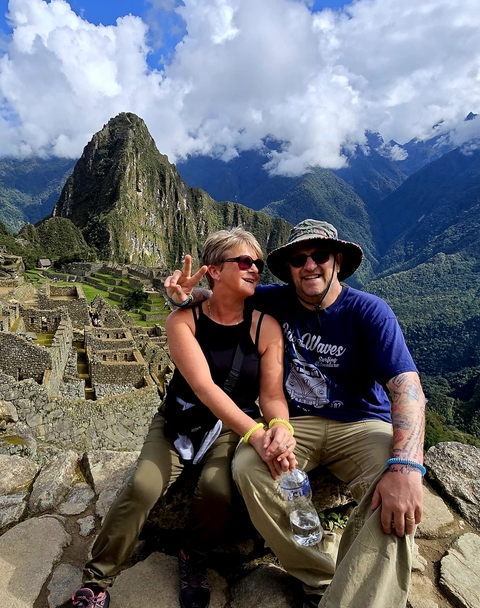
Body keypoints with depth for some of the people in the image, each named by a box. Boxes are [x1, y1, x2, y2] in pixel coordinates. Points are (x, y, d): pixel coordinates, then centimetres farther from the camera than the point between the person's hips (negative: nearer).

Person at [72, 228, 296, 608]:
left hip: (233, 427, 1)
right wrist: (254, 434, -39)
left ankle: (194, 558, 9)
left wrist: (279, 427, -36)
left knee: (216, 487, -26)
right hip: (180, 420, 0)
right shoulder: (183, 320, -14)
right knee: (142, 487, -22)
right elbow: (203, 386, -27)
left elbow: (272, 394, -12)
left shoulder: (266, 327, -10)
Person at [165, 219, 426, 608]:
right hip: (296, 423, 3)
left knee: (397, 499, -32)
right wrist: (189, 291, -10)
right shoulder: (276, 301, 0)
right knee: (247, 467, -26)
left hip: (360, 425, -2)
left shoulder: (369, 311, -10)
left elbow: (407, 387, -20)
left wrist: (406, 466, -36)